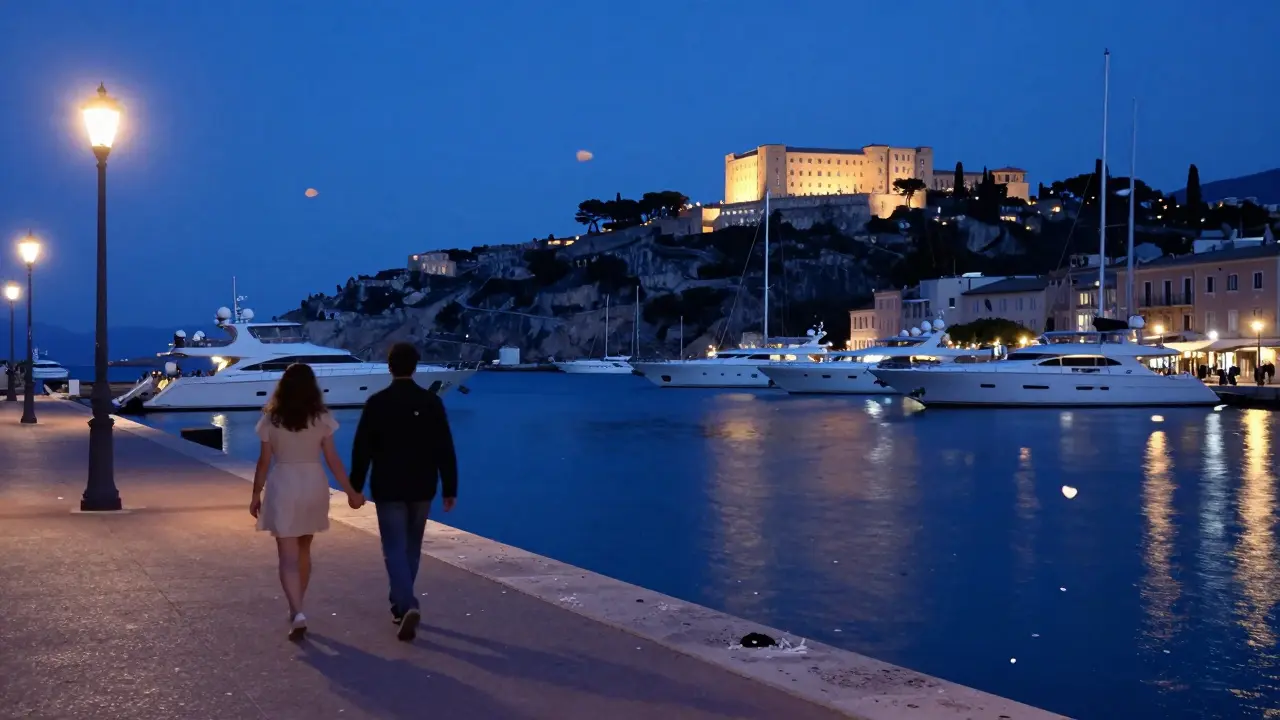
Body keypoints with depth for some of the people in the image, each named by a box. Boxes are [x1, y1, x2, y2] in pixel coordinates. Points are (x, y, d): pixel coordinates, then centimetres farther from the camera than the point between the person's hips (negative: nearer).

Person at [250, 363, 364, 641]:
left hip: (282, 486, -2)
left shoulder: (271, 419, -5)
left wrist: (256, 495, 8)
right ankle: (296, 609, 30)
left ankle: (297, 613, -19)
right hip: (313, 485, 2)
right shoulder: (322, 418, -3)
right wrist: (351, 491, 5)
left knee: (288, 555, -2)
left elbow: (264, 461, -3)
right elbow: (333, 459, -3)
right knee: (303, 549, 19)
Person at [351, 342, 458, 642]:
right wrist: (450, 488, 3)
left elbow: (362, 449, -7)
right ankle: (402, 604, 28)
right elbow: (445, 450, -3)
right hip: (422, 489, 3)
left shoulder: (377, 403, -9)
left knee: (395, 549, 0)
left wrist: (355, 488, 2)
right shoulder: (432, 401, -3)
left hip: (388, 489, -2)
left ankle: (407, 606, -18)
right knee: (411, 547, 18)